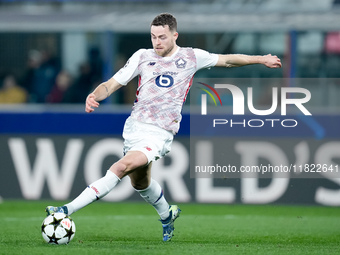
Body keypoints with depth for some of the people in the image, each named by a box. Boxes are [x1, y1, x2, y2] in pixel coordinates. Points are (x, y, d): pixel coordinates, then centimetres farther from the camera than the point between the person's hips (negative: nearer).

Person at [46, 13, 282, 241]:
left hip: (160, 133, -4)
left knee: (124, 166, -25)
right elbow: (111, 84, 5)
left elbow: (227, 60, 19)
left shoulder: (191, 57, 3)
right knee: (140, 181, 20)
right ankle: (167, 215, 51)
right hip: (134, 126, 5)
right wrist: (94, 96, -16)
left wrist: (260, 59, 23)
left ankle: (69, 209, -30)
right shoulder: (142, 57, 6)